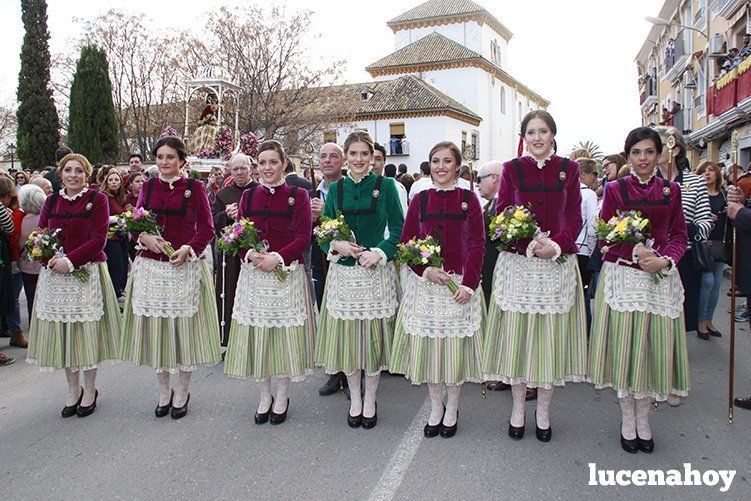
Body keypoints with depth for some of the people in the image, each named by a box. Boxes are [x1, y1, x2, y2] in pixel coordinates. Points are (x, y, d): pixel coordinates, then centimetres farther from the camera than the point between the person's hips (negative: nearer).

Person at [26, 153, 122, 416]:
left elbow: (98, 239, -9)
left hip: (87, 273, -4)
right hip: (54, 275, 4)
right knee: (61, 332, 8)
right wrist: (49, 258, -9)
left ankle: (89, 390, 17)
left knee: (87, 331, 1)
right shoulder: (51, 201, 13)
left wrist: (70, 260, -18)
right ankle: (73, 390, 23)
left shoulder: (97, 199, -1)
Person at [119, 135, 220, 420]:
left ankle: (182, 393, 20)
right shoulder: (149, 186, 9)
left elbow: (207, 229, -1)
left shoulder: (194, 188, -1)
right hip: (150, 266, 3)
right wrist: (144, 237, -9)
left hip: (185, 267, -3)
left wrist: (189, 249, -16)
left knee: (184, 327, 3)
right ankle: (163, 391, 25)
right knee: (155, 328, 8)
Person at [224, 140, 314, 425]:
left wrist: (277, 257, -20)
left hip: (287, 273, -3)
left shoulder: (298, 195, -1)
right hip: (254, 274, 3)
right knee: (257, 334, 8)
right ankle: (265, 396, 26)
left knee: (285, 334, 3)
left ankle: (282, 397, 22)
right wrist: (249, 254, -14)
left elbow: (304, 238, -8)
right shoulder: (249, 196, 9)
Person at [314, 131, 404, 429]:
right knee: (346, 337, 8)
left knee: (373, 337, 5)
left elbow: (398, 229, -3)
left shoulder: (385, 186, -1)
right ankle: (354, 400, 26)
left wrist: (379, 253, -17)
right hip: (343, 273, 2)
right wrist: (336, 245, -11)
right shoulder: (335, 189, 7)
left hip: (376, 272, -2)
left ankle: (370, 401, 24)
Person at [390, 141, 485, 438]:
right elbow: (406, 242, 4)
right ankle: (436, 406, 26)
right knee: (426, 344, 6)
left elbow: (478, 244, -3)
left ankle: (452, 408, 26)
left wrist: (468, 284, -12)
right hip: (425, 282, 2)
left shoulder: (468, 199, 1)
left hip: (460, 284, -1)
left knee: (455, 345, 5)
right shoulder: (420, 200, 6)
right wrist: (426, 269, -12)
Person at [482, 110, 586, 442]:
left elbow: (575, 217, 3)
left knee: (551, 337, 6)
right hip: (517, 263, -1)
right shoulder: (512, 169, 4)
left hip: (557, 264, 1)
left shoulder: (568, 169, 6)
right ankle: (517, 408, 21)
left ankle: (543, 412, 22)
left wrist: (556, 245, -15)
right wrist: (531, 245, -16)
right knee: (516, 335, 3)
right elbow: (502, 216, -1)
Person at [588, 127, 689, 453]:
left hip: (661, 278, 2)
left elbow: (680, 235, 7)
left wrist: (664, 260, -12)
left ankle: (643, 420, 24)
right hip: (622, 276, -2)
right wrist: (636, 253, -17)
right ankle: (628, 420, 19)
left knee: (653, 348, 7)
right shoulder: (615, 190, 2)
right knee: (623, 348, 1)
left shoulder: (671, 190, 8)